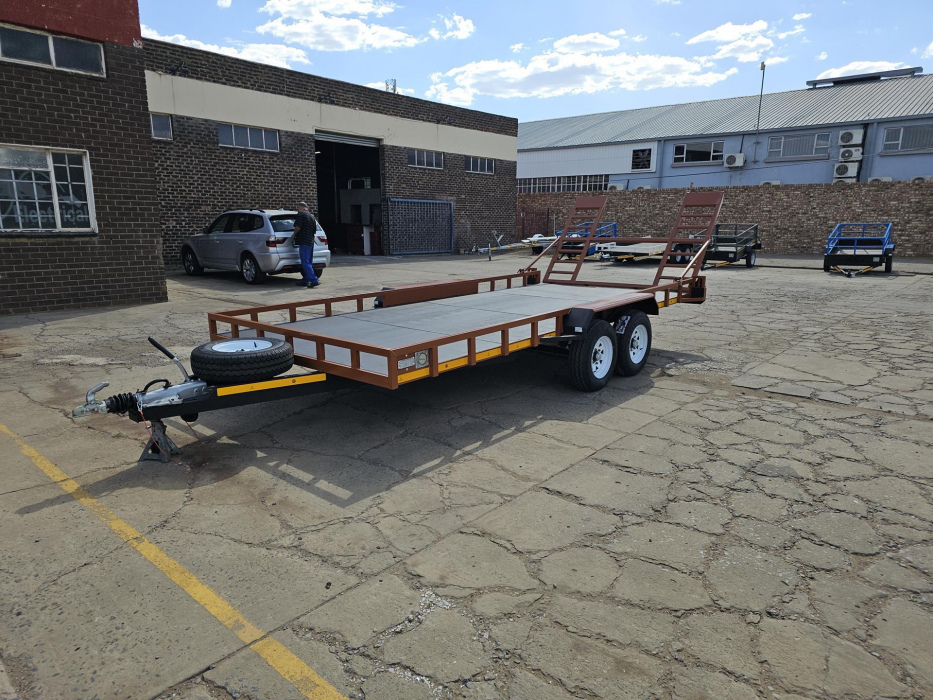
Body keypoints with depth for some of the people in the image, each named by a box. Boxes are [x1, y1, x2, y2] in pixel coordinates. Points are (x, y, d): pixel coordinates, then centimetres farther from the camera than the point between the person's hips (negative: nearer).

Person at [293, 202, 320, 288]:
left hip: (304, 242, -8)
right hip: (311, 241, 9)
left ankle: (314, 280, -16)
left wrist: (294, 234, -1)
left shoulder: (300, 214, -7)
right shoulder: (312, 216, 17)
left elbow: (297, 227, -18)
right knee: (308, 262, 12)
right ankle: (305, 280, 18)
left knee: (305, 263, -8)